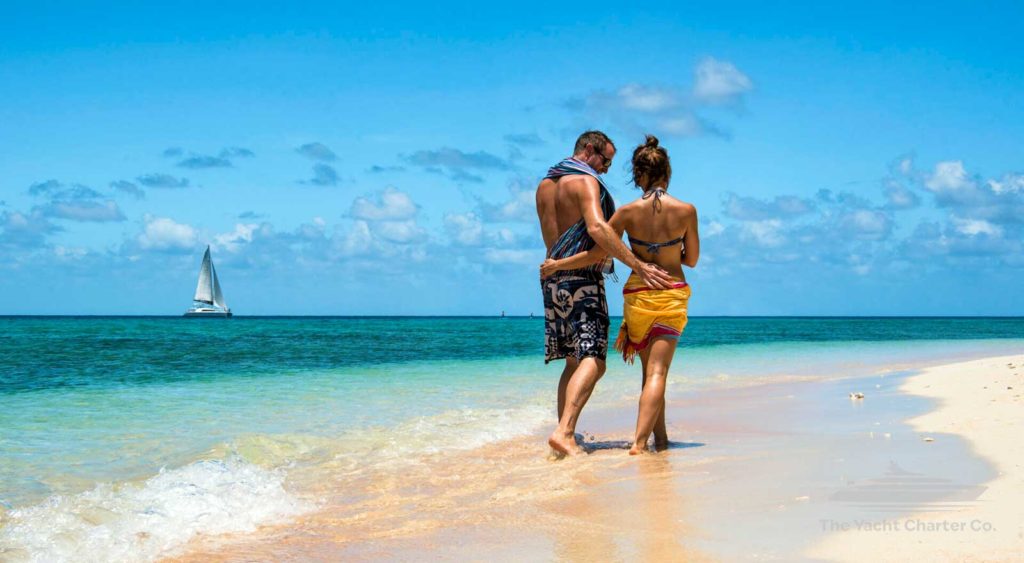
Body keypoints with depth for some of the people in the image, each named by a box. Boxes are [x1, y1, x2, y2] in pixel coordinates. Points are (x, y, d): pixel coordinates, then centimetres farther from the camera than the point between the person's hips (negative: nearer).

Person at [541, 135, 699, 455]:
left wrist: (555, 265, 7)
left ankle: (660, 437, 19)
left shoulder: (628, 213, -6)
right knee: (657, 373, -5)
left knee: (651, 370, 16)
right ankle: (639, 441, -18)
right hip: (673, 294, -1)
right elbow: (692, 259, 5)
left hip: (637, 294, 1)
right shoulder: (686, 211, -5)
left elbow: (598, 254, -5)